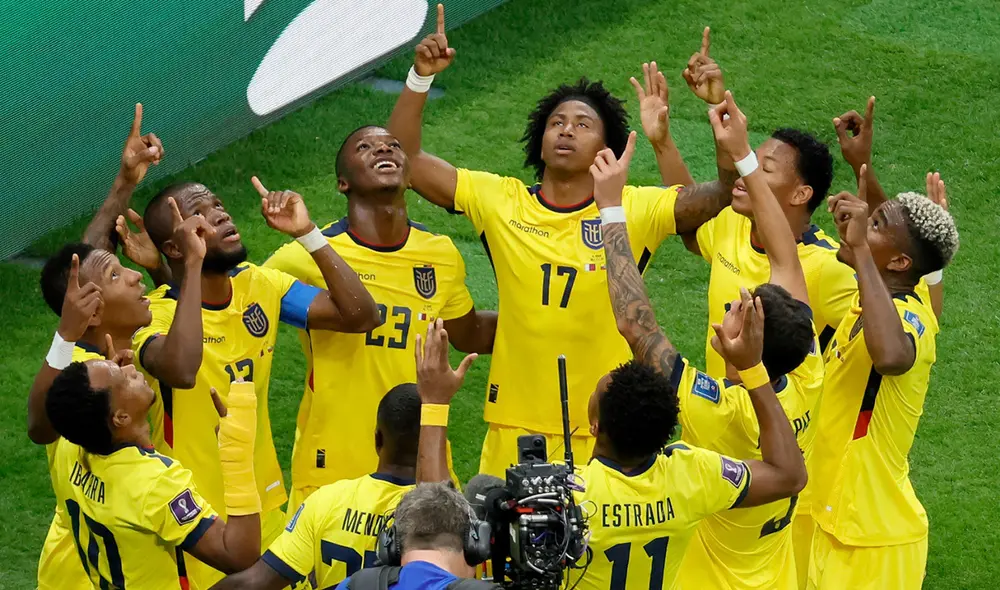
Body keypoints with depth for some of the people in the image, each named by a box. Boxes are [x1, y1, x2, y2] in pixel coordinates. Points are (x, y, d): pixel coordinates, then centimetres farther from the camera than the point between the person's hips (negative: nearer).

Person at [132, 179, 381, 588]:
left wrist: (307, 233, -15)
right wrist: (193, 266, -37)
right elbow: (181, 372, -42)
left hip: (266, 508, 6)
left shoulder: (259, 286, -1)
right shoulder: (156, 313, -20)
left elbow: (361, 315, -8)